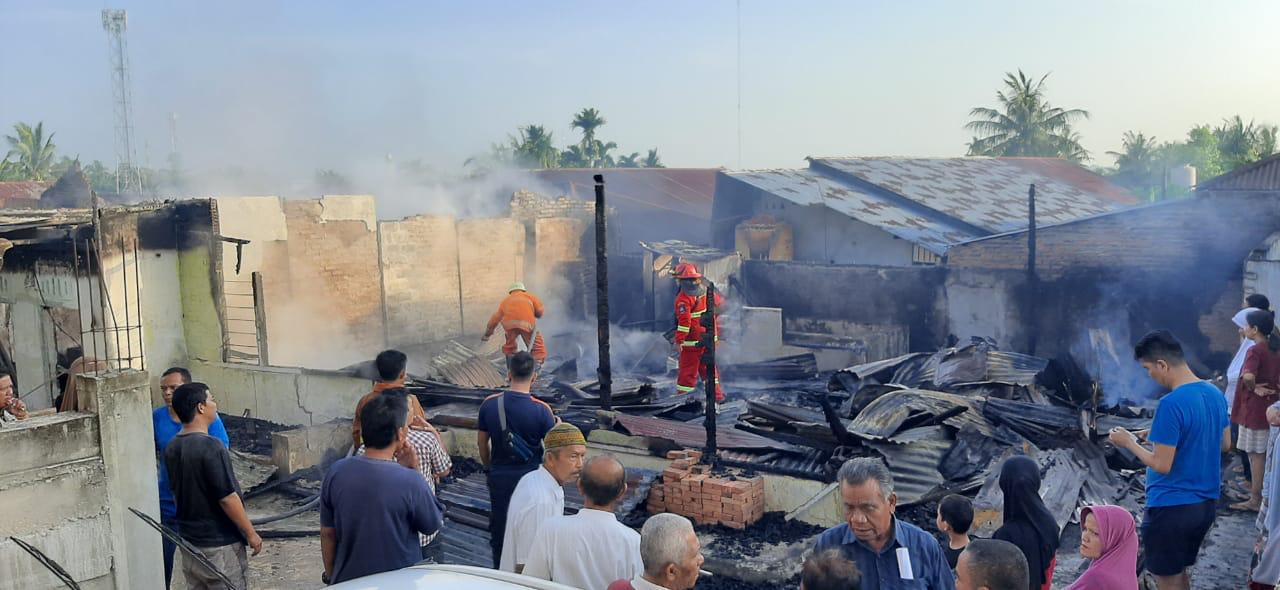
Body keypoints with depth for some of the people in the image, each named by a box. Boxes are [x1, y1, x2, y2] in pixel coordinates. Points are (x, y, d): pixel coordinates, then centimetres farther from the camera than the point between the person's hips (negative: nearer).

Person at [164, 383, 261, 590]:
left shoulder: (172, 448, 2)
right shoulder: (211, 447, -23)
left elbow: (176, 490, 13)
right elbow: (227, 498, -22)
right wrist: (251, 534, -13)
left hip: (188, 539, 8)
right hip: (219, 543, -8)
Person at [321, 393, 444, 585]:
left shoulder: (336, 473, -13)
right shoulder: (410, 483, -25)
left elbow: (327, 533, -2)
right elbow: (433, 525, -7)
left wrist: (330, 577, 14)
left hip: (347, 581, 4)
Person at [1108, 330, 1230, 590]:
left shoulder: (1171, 404, -24)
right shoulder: (1215, 393, 3)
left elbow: (1162, 465, -21)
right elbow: (1225, 444, 16)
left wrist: (1129, 442, -6)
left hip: (1171, 508, -8)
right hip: (1206, 504, 8)